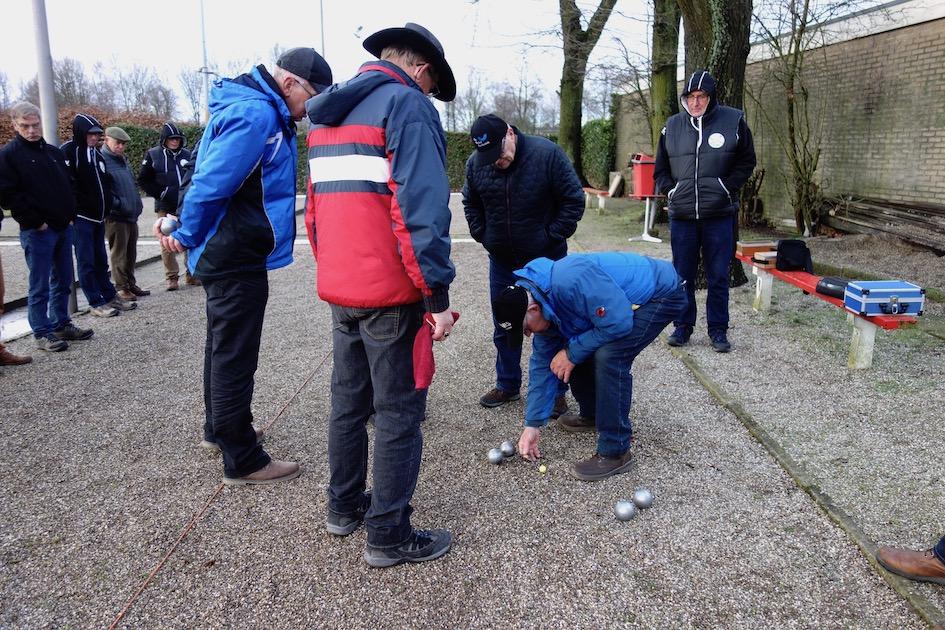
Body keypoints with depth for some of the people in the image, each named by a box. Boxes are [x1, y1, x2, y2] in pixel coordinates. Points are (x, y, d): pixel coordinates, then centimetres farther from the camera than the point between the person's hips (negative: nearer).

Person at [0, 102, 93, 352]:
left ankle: (61, 324, 24)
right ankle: (42, 333, 7)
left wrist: (71, 215, 9)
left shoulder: (54, 152, 15)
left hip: (64, 228, 6)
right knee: (40, 286, -1)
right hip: (36, 232, -6)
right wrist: (35, 222, -13)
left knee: (63, 281, 12)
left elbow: (68, 186, 21)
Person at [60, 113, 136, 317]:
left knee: (101, 260, 13)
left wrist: (108, 201, 9)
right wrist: (83, 205, -15)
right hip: (81, 216, -7)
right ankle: (96, 303, 1)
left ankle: (110, 296, 19)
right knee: (86, 262, -2)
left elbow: (106, 182, 23)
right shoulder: (69, 151, -9)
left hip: (98, 216, 7)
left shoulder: (97, 153, 15)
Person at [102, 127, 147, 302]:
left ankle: (131, 283, 24)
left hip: (131, 215, 8)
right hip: (115, 216, -8)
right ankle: (121, 287, 5)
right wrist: (118, 204, -19)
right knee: (119, 253, -2)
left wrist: (137, 205, 16)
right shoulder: (102, 160, -11)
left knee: (131, 253, 14)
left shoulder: (123, 160, 17)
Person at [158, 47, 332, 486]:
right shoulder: (257, 114, -19)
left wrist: (186, 231, 13)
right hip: (236, 257, -10)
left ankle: (219, 428, 38)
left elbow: (207, 177, 17)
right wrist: (187, 237, -9)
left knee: (224, 346, 21)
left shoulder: (258, 110, 14)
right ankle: (242, 460, 8)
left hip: (227, 255, 10)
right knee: (235, 355, -3)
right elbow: (213, 182, -23)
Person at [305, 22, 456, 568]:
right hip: (389, 292, -8)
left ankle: (345, 506, 33)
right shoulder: (408, 103, -9)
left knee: (349, 400, 19)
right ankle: (390, 535, 11)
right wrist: (438, 293, -17)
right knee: (399, 412, 2)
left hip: (339, 288, 8)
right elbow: (422, 206, -19)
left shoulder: (331, 110, 17)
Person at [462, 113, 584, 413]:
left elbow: (574, 199, -10)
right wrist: (482, 235, 3)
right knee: (503, 327, 13)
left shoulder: (547, 153, -17)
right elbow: (471, 203, 13)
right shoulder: (475, 163, -6)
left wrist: (552, 237, -12)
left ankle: (556, 391, 18)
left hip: (545, 259, -4)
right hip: (501, 260, 4)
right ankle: (507, 385, 30)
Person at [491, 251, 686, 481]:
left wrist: (572, 353, -19)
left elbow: (618, 324, -32)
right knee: (579, 354, 5)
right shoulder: (540, 303, -4)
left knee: (608, 356, -24)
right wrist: (532, 425, 2)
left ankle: (615, 453, -13)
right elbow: (543, 364, 2)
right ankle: (593, 416, 28)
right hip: (623, 301, 9)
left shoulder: (571, 281, -35)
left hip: (662, 293, -9)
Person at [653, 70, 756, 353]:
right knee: (682, 275, 9)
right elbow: (660, 168, 16)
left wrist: (727, 187, -5)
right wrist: (670, 190, 0)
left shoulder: (733, 121, 0)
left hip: (719, 215, -2)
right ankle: (683, 326, 21)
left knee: (718, 276, 5)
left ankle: (718, 329, 17)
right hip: (682, 215, 2)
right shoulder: (672, 126, 6)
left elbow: (746, 162, 7)